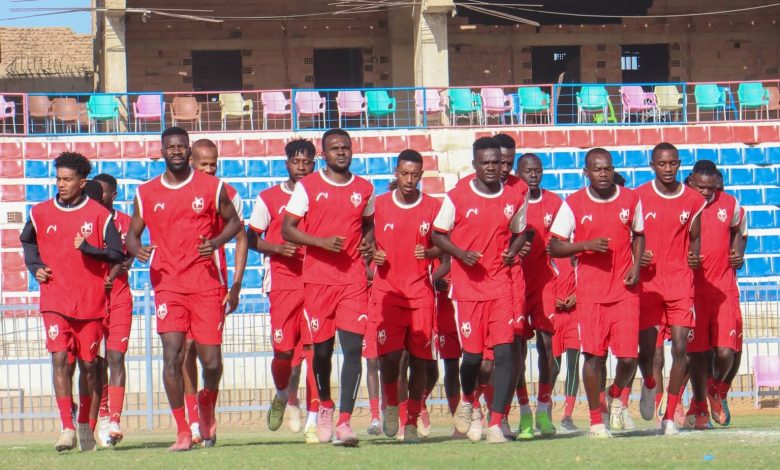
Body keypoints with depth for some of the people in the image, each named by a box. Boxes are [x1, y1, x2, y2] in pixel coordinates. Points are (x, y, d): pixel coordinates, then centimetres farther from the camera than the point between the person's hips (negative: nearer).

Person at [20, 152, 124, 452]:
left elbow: (117, 255, -2)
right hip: (54, 301, 1)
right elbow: (27, 241, 24)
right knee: (60, 358, -14)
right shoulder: (41, 213, 5)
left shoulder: (99, 214, -2)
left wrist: (87, 248, -16)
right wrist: (35, 267, 8)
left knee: (88, 363, 7)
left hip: (91, 301, 0)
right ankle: (67, 428, -17)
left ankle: (85, 424, 25)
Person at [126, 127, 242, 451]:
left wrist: (217, 242, -7)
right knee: (172, 355, -12)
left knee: (211, 359, -2)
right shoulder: (147, 193, 8)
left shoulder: (211, 187, 5)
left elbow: (234, 221, 13)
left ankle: (207, 405, 32)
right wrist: (136, 248, -9)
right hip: (167, 284, 0)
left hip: (206, 282, 0)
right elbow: (133, 233, 15)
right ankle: (182, 432, -6)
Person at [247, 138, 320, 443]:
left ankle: (312, 421, -6)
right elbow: (252, 239, 8)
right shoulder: (269, 198, 7)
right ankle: (282, 395, 29)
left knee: (314, 349, -8)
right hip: (283, 282, -1)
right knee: (283, 350, -4)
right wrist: (277, 248, -9)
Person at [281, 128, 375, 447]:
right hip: (317, 279, -1)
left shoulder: (364, 189, 11)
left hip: (353, 279, 1)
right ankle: (325, 406, 34)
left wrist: (368, 242, 5)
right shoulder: (307, 187, 1)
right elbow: (287, 229, 0)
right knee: (322, 349, 7)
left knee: (353, 347, -11)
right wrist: (321, 242, -14)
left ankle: (344, 422, -15)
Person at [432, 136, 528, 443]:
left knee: (504, 352, -10)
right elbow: (438, 235, 5)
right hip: (467, 288, -2)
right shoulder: (457, 197, -3)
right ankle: (468, 402, 32)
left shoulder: (515, 199, 5)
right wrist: (460, 253, -12)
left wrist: (513, 252, -1)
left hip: (501, 285, 2)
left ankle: (496, 424, -8)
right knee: (472, 355, 0)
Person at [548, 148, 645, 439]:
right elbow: (554, 247, -1)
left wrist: (636, 265, 2)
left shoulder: (631, 200, 5)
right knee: (594, 354, -4)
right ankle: (596, 420, 8)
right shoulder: (573, 204, -2)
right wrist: (586, 245, -16)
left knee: (628, 356, -5)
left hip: (624, 290, 1)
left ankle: (616, 396, 27)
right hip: (590, 291, -1)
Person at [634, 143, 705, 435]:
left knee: (680, 348, -8)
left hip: (681, 281, 1)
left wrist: (694, 258, -3)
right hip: (648, 281, -1)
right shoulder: (638, 197, 0)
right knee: (646, 348, -4)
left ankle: (670, 417, 0)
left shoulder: (693, 200, 6)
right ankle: (649, 384, 33)